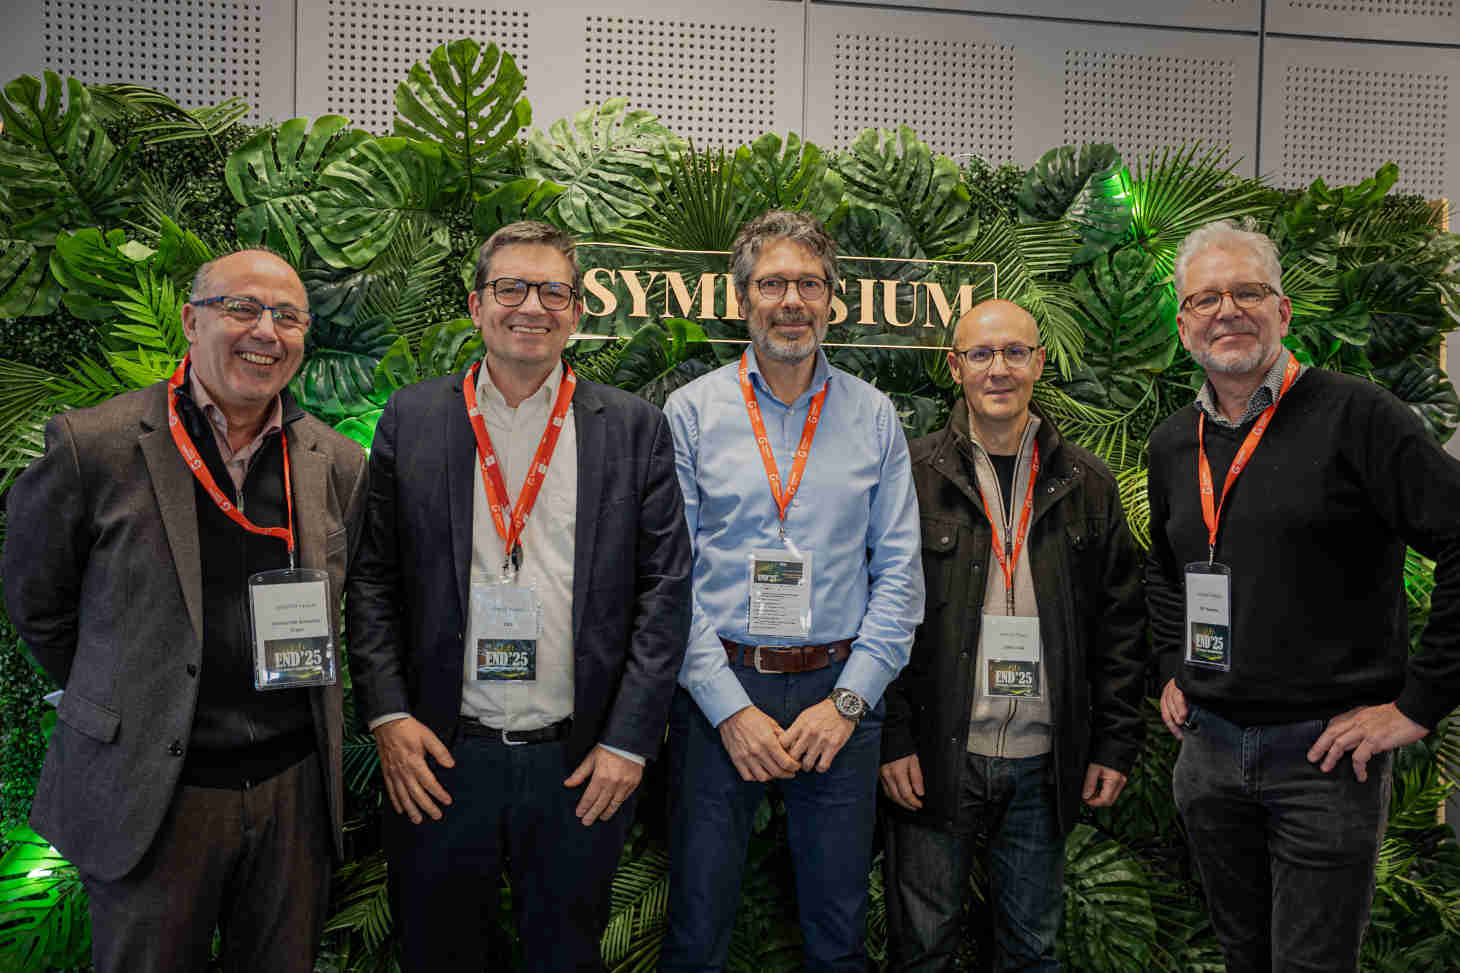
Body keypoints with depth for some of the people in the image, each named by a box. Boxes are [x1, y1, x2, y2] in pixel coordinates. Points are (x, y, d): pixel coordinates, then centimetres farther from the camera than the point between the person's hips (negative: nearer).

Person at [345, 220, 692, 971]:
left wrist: (629, 740, -7)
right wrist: (386, 713, -6)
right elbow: (373, 578, 3)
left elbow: (664, 589, -3)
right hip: (438, 760, 1)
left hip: (582, 766, 0)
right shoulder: (411, 419, 3)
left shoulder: (634, 428, 0)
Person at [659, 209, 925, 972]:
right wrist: (730, 707, -10)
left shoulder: (873, 416, 5)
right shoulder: (691, 411, 0)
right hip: (717, 688, -1)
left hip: (840, 689, 2)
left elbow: (899, 572, 3)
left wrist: (848, 699, -6)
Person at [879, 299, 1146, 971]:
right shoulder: (913, 476, -2)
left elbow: (1122, 624, 8)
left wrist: (1116, 743, 4)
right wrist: (892, 738, -9)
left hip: (1044, 763, 3)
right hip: (934, 757, -2)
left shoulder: (1088, 485, 6)